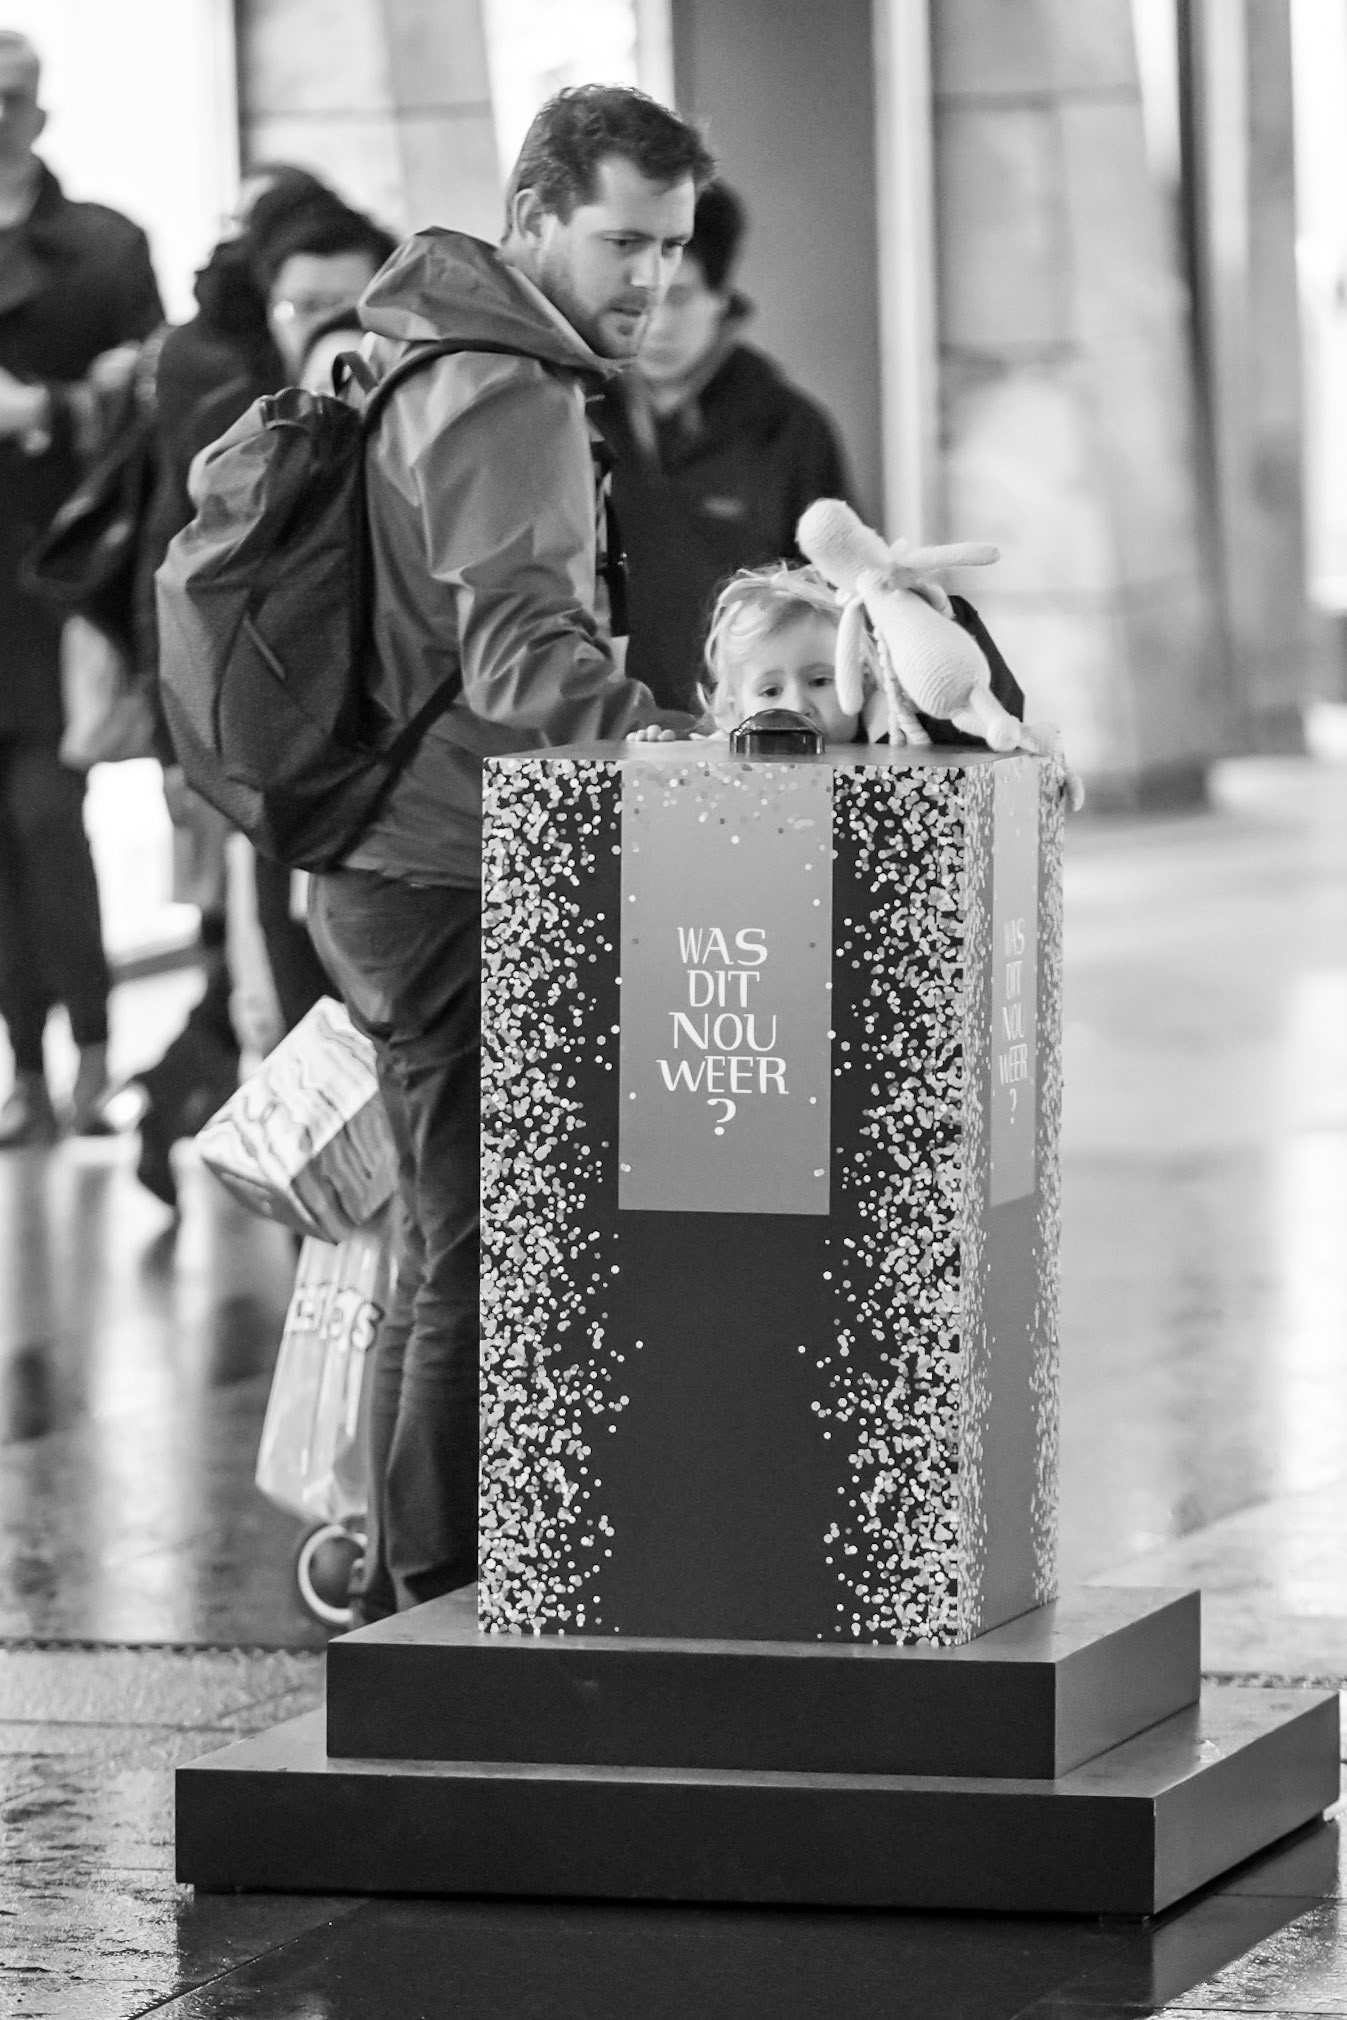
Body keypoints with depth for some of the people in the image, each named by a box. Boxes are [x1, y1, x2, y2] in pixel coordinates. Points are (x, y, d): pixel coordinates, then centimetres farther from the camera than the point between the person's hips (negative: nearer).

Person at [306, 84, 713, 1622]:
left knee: (447, 1261, 18)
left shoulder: (426, 367, 15)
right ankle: (436, 1610, -4)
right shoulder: (509, 399, -18)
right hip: (452, 882, -11)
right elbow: (518, 653, -31)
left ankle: (405, 1606, 26)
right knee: (482, 1267, -7)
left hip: (390, 871, 11)